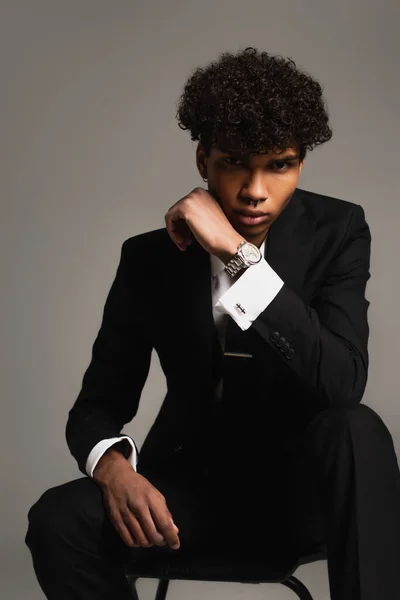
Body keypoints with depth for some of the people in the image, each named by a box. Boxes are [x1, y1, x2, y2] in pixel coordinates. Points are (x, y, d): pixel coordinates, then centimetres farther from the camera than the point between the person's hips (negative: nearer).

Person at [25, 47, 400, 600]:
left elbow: (342, 386, -26)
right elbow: (99, 403, -1)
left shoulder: (338, 231, -11)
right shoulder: (149, 258, -6)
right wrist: (112, 466, -26)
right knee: (57, 520, -26)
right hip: (192, 477, 2)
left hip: (299, 478, -2)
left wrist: (240, 255, -33)